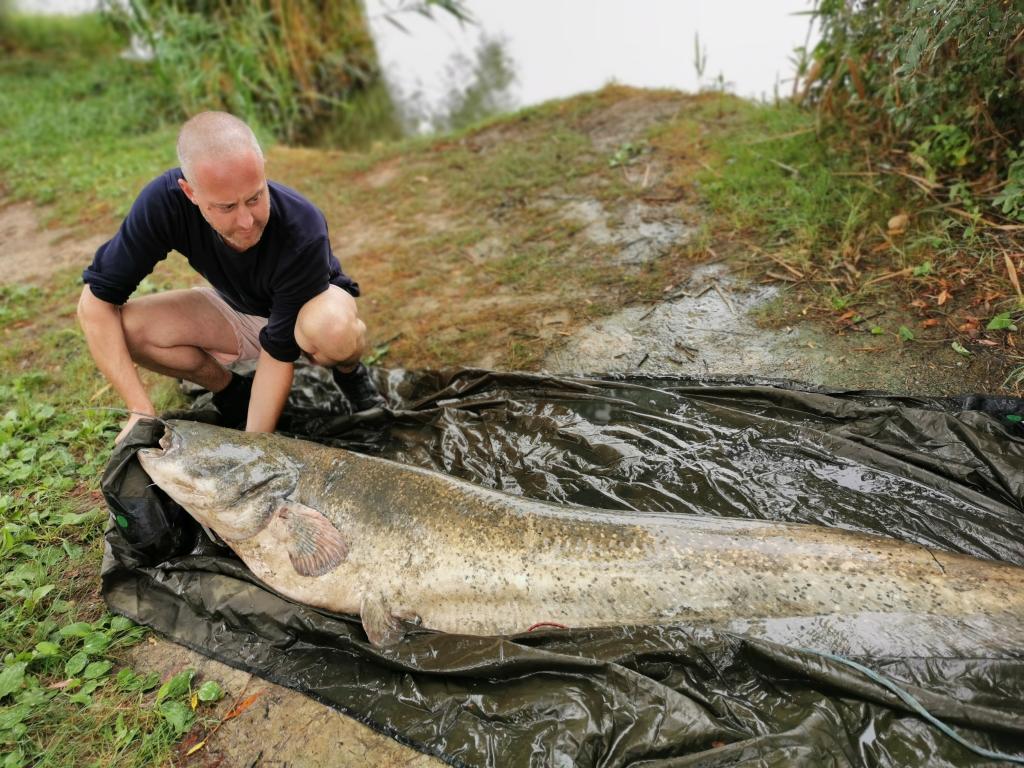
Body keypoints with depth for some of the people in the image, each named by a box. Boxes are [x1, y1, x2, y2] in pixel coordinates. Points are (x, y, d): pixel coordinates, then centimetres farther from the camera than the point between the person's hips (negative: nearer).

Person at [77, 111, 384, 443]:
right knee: (125, 325, -21)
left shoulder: (302, 231, -36)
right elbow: (96, 299, -23)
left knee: (333, 330, -41)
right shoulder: (165, 199, -29)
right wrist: (141, 410, -31)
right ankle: (232, 392, 4)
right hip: (237, 310, 4)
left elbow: (279, 354, -30)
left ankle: (350, 373, -3)